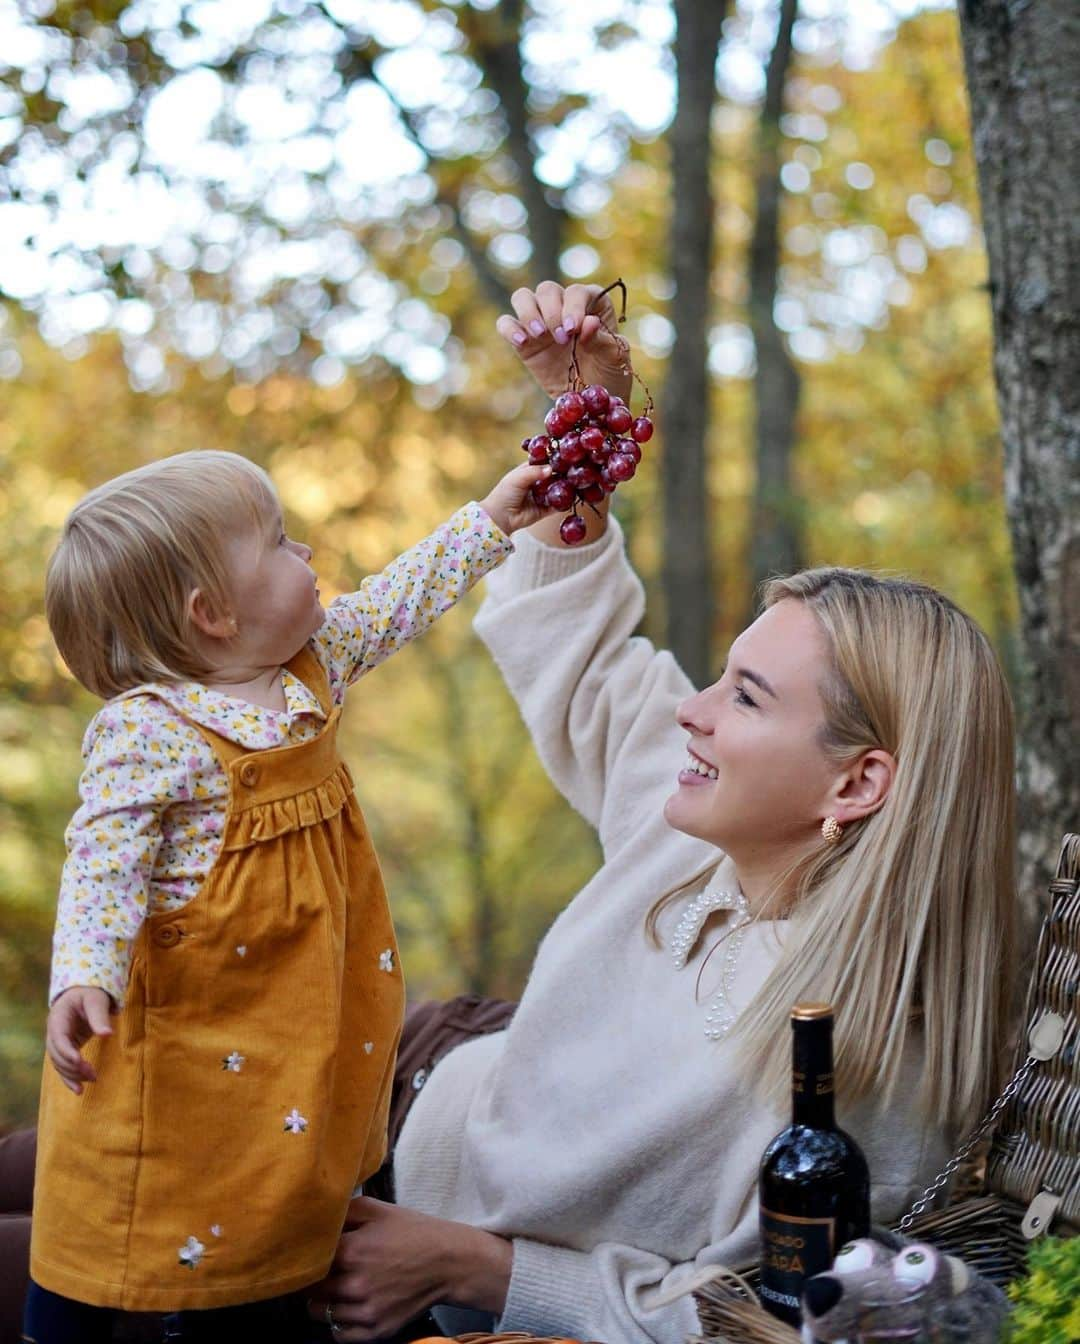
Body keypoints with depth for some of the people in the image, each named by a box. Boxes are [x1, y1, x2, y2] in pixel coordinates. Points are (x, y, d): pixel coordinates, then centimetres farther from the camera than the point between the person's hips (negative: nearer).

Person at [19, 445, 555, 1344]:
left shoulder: (310, 664, -1)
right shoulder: (147, 735, -24)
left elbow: (394, 604, 12)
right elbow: (103, 868, -26)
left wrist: (489, 521, 12)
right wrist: (83, 979, -39)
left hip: (294, 1015, 7)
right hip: (182, 1024, -7)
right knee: (123, 1231, 4)